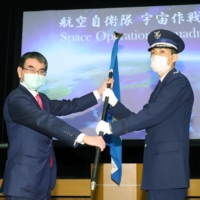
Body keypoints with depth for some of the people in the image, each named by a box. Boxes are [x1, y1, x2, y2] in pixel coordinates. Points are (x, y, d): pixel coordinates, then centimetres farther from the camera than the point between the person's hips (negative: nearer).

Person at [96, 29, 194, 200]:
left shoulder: (179, 82, -9)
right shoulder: (162, 86, 21)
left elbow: (152, 115, -19)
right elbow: (143, 119, 15)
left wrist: (112, 127, -16)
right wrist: (113, 102, 5)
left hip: (169, 165, -9)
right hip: (157, 165, 9)